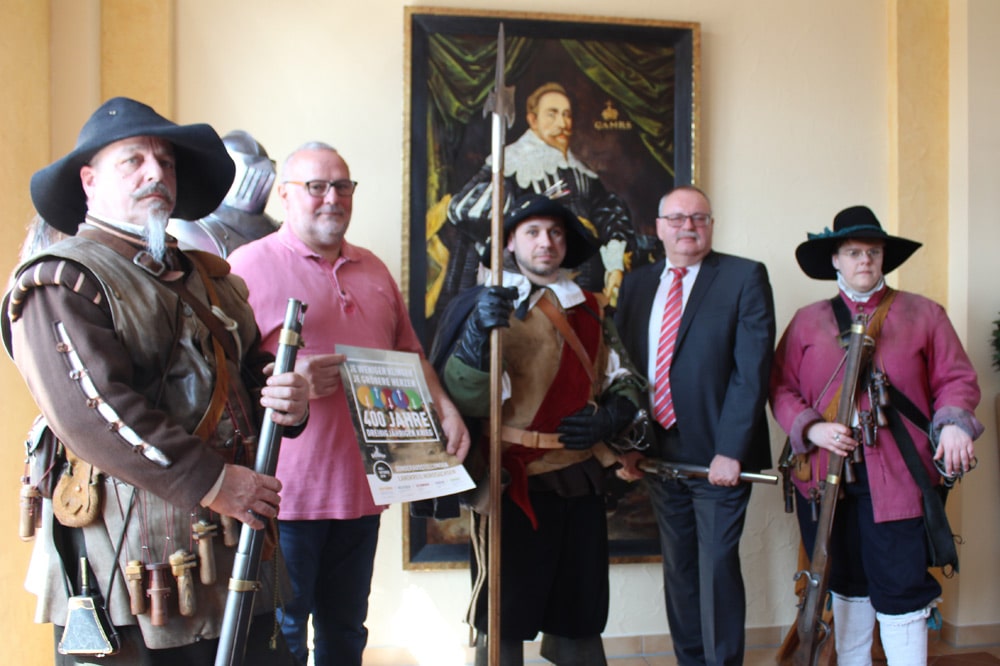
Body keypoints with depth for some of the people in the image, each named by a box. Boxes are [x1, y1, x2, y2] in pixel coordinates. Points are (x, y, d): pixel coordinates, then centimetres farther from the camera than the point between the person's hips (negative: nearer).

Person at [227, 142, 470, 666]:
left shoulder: (372, 269, 15)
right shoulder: (251, 264, -5)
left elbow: (409, 354, 20)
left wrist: (445, 409, 6)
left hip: (362, 485, 6)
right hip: (288, 490, -5)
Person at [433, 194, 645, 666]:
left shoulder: (590, 309, 12)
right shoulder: (490, 304, -3)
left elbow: (624, 380, 17)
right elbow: (466, 398, -14)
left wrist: (609, 419, -4)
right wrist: (478, 333, -32)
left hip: (581, 481, 5)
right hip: (515, 483, -5)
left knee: (579, 616, 15)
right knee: (504, 621, 3)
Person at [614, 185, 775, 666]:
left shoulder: (745, 277, -4)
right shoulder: (636, 284, 10)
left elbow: (752, 369, -12)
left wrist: (730, 450, -17)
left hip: (716, 453, -4)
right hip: (657, 451, 5)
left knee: (717, 565, 2)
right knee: (678, 567, 15)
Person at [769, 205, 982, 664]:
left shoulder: (923, 314, 7)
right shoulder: (807, 321, 9)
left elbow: (956, 379, 5)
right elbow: (782, 388, 4)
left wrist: (954, 424, -14)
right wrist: (813, 428, -12)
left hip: (896, 479, -2)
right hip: (827, 474, 2)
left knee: (901, 589, -1)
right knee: (846, 586, 16)